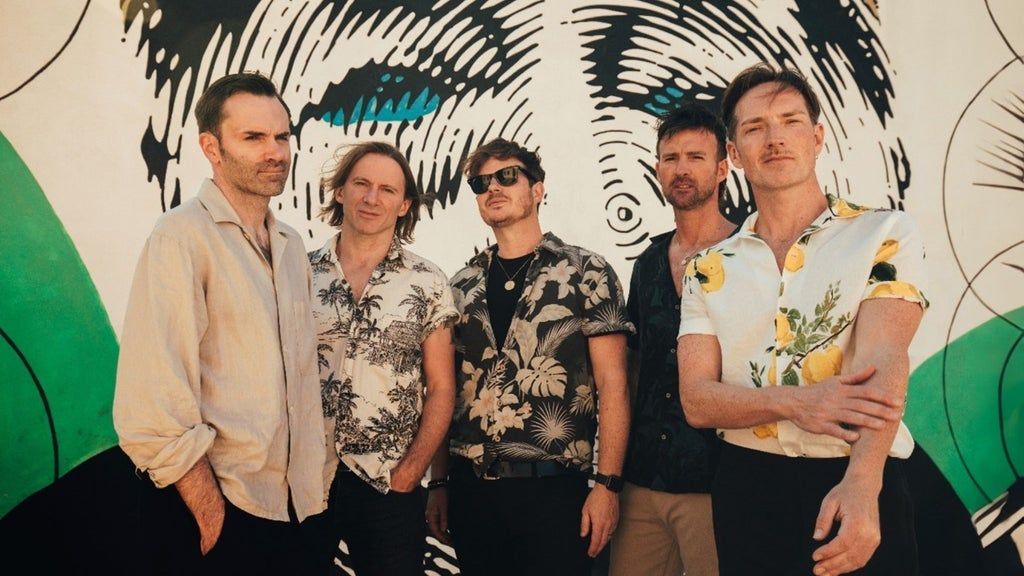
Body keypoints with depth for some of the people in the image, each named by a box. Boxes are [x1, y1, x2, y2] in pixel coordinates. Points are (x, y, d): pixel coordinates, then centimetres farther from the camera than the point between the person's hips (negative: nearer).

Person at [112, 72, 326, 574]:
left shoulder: (291, 245, 9)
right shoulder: (183, 236, -14)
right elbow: (152, 405, -21)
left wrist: (311, 486, 10)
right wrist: (212, 515, -17)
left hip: (291, 506, 7)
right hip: (212, 514, -7)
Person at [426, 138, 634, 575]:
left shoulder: (585, 273, -2)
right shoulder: (461, 287, 10)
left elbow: (612, 386, -5)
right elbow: (447, 392, 13)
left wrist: (607, 484, -12)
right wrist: (438, 483, 8)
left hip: (553, 488, -4)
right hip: (470, 489, 4)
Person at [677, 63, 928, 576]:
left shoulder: (886, 235, -2)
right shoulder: (708, 269, 4)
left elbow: (883, 359, -16)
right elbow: (697, 401, -3)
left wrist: (859, 486, -32)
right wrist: (795, 402, -21)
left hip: (858, 485, -2)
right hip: (747, 488, 3)